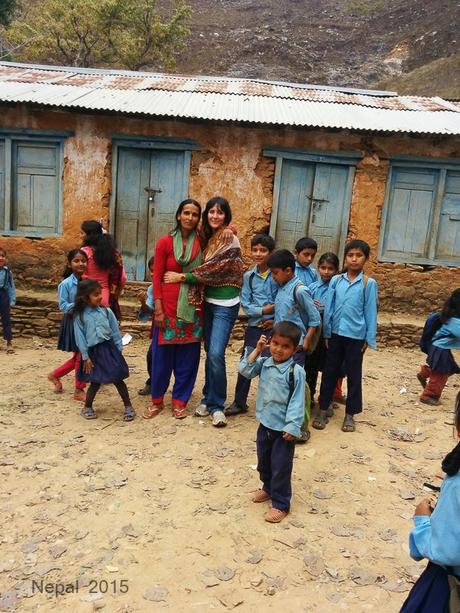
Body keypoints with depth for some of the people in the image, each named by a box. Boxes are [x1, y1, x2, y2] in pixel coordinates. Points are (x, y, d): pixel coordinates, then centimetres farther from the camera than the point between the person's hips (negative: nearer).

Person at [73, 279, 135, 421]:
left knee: (118, 379, 4)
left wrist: (118, 350, 3)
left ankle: (128, 406, 16)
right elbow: (80, 338, -4)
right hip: (93, 352, -1)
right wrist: (85, 357, -4)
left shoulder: (106, 311, -1)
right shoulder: (80, 316, -6)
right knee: (95, 382, 6)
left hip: (109, 348, 1)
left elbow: (115, 332, 4)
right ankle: (87, 407, 29)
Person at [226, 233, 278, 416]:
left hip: (274, 327, -3)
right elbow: (245, 304, -2)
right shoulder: (248, 276, 3)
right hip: (254, 327, 3)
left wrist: (276, 320, -14)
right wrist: (264, 310, -14)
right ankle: (239, 402, 24)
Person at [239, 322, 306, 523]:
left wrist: (292, 427, -21)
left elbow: (296, 401, -18)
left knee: (281, 467, 4)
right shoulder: (264, 363, 0)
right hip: (265, 424, 6)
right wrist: (257, 350, -12)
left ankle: (280, 504, 19)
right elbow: (245, 370, -8)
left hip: (283, 428, -6)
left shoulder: (296, 371, -18)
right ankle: (268, 488, 47)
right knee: (263, 461, 23)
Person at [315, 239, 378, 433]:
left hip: (356, 336, -2)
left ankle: (350, 414, 22)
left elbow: (370, 312, -2)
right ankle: (323, 410, 22)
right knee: (329, 372, 10)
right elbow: (328, 308, 3)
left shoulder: (369, 284, -4)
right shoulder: (336, 280, 1)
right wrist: (326, 333, 2)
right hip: (336, 333, 2)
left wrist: (369, 339, -3)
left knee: (354, 375, 9)